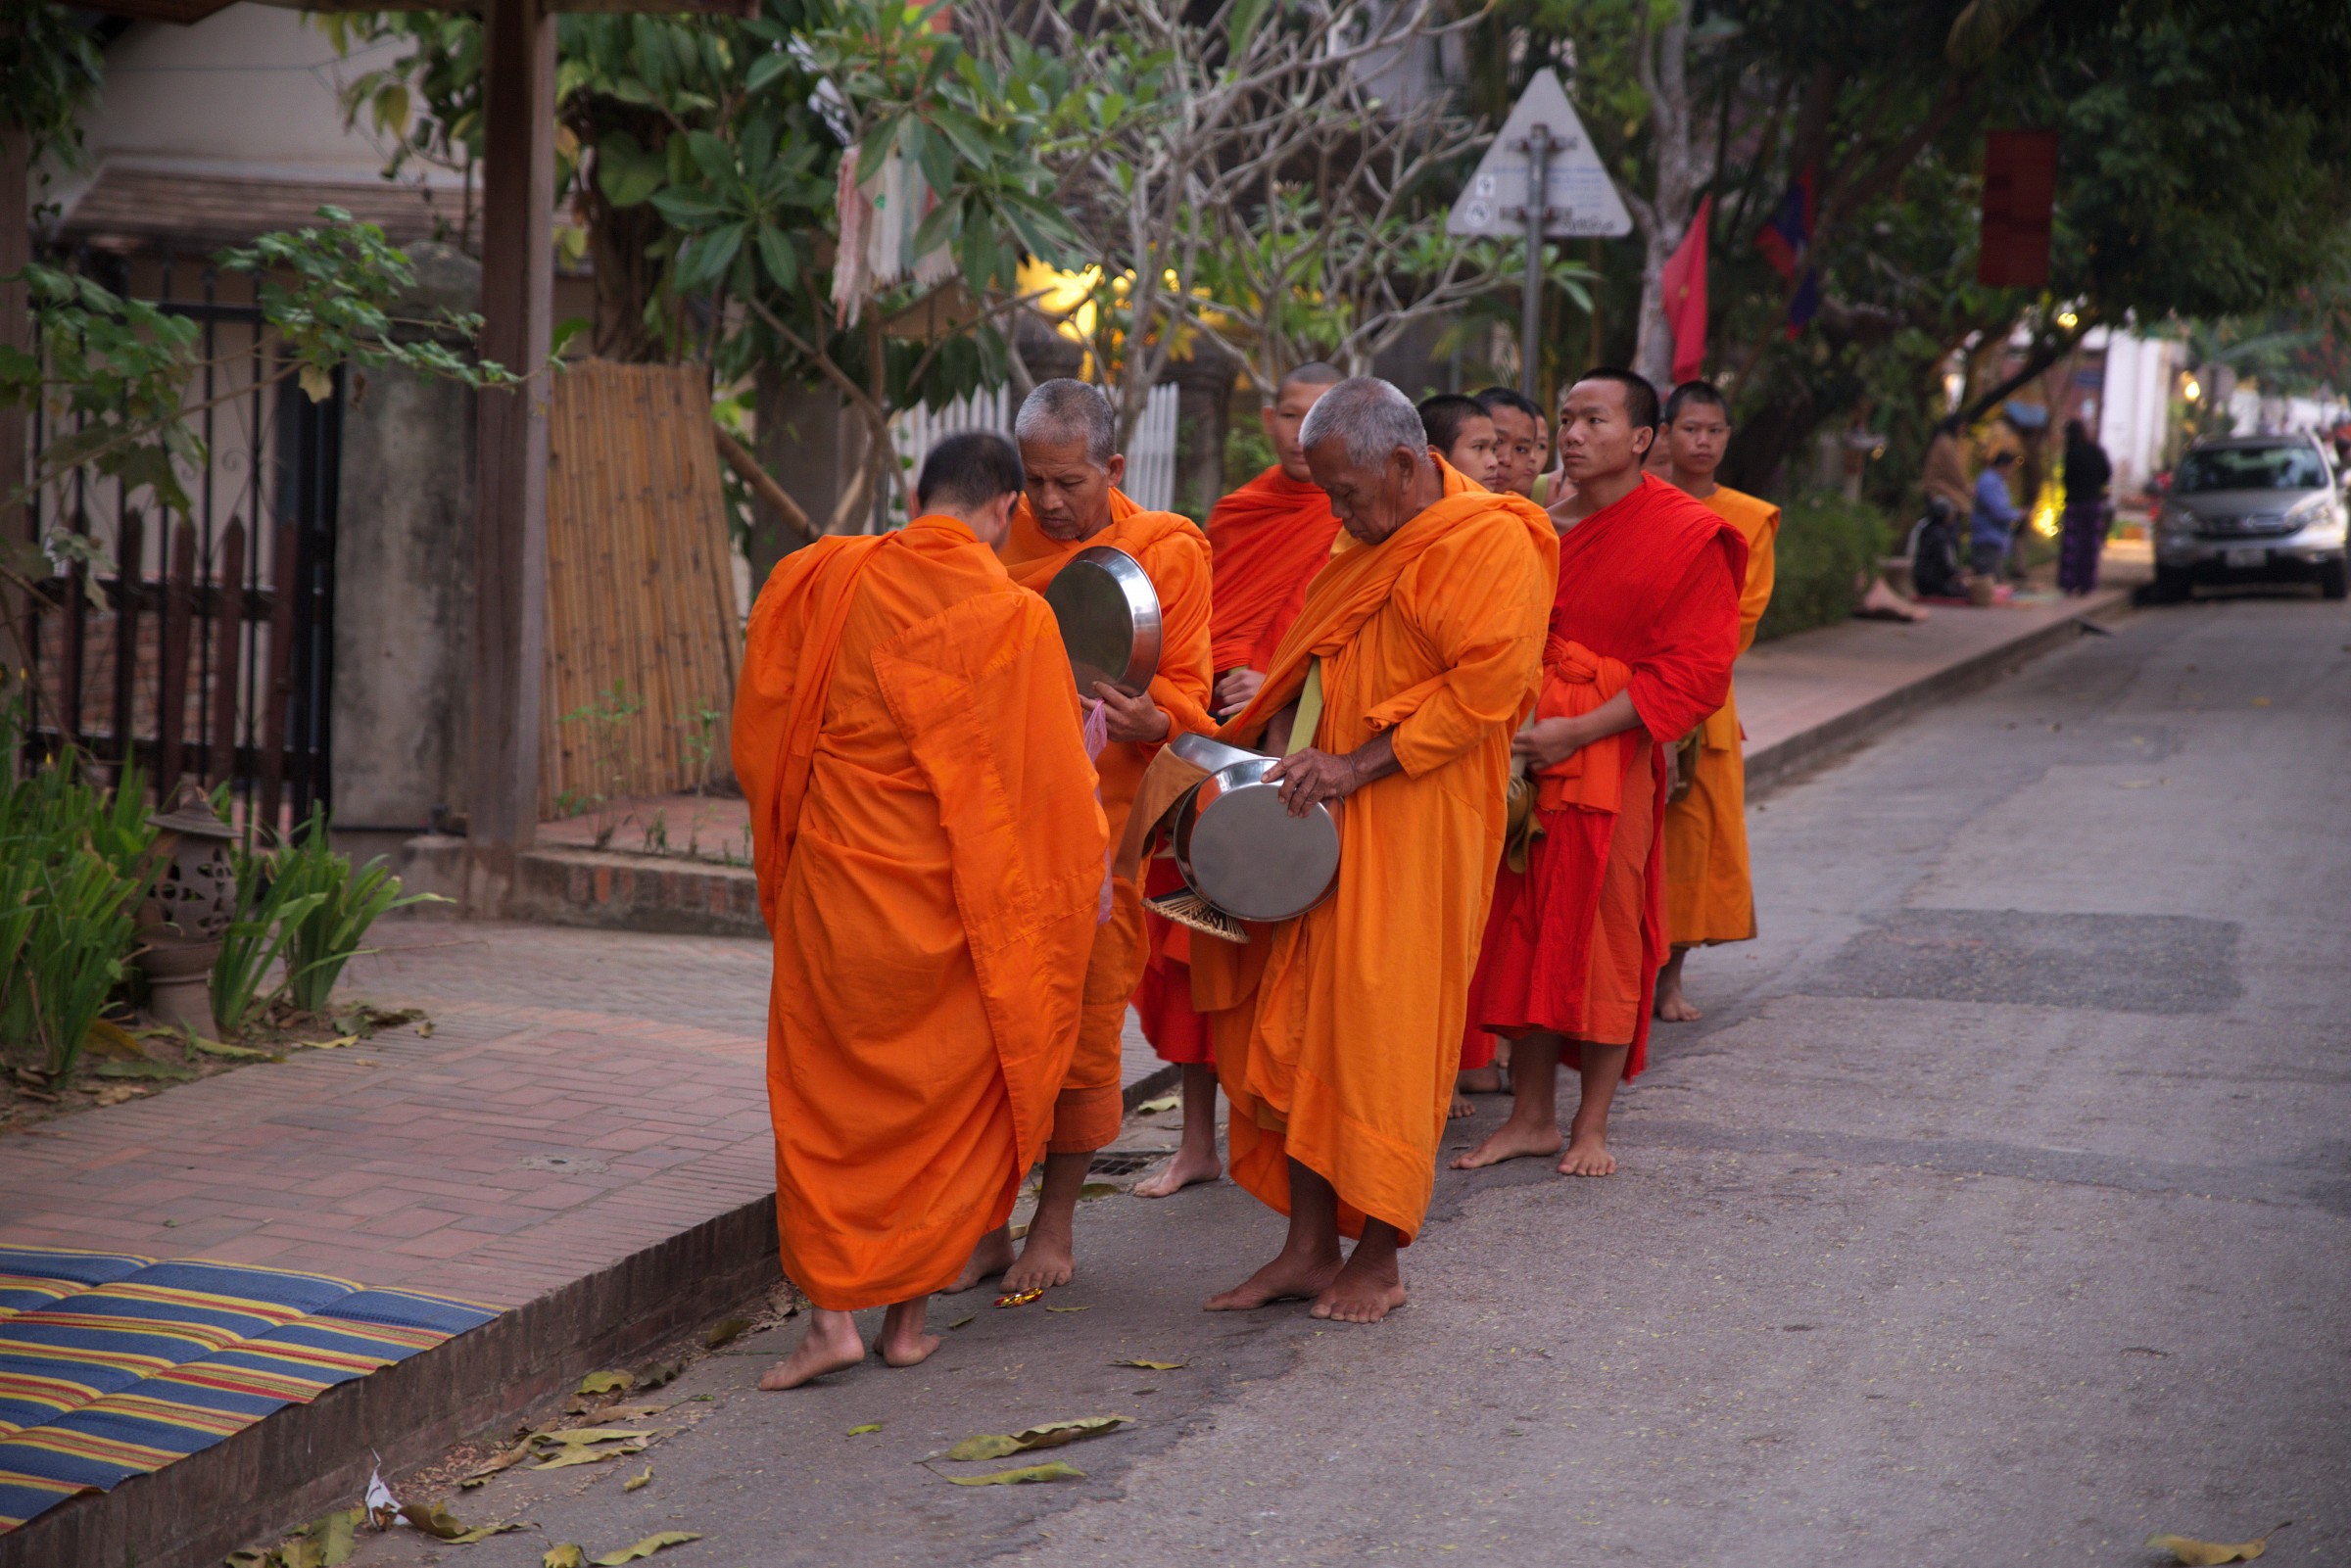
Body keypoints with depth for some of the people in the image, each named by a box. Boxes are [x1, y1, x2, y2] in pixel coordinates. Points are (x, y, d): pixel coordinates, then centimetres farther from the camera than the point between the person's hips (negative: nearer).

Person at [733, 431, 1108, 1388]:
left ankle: (832, 1313, 3)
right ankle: (907, 1312, 16)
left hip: (831, 885, 2)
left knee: (826, 1095, 12)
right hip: (948, 906, -2)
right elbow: (1048, 777, -8)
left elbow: (762, 734, 6)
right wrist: (1084, 875, 10)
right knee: (946, 1099, 14)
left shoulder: (820, 582, -4)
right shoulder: (1012, 619, -13)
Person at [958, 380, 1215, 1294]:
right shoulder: (999, 542, 6)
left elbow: (1185, 691, -2)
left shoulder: (1168, 552, -1)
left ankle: (1056, 1222, 18)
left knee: (1082, 1033, 1)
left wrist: (1149, 719, -23)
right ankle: (986, 1226, 14)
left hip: (1102, 818, -2)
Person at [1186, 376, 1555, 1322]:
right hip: (1322, 824, 8)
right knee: (1298, 1024, 6)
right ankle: (1308, 1248, 13)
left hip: (1413, 833, -8)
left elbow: (1484, 686, -18)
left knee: (1383, 1035, -4)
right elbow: (1305, 660, 21)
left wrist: (1358, 765, -20)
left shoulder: (1491, 545, -11)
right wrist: (1284, 742, 1)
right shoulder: (1366, 545, 16)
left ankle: (1379, 1261, 7)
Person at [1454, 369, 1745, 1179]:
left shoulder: (1686, 536, -5)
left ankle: (1591, 1126, 11)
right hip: (1521, 759, 5)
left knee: (1602, 943, 0)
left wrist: (1576, 732, -16)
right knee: (1522, 935, 6)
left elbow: (1695, 673, -10)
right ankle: (1530, 1116, 16)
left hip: (1610, 767, -5)